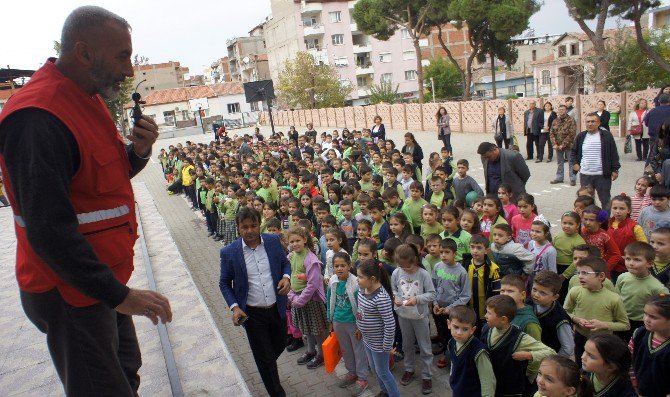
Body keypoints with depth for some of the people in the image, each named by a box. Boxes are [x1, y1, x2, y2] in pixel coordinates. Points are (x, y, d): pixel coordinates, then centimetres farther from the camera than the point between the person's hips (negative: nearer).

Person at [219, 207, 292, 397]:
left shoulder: (273, 241, -8)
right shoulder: (229, 252, -14)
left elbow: (285, 262, 8)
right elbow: (224, 283, -1)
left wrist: (286, 277, -13)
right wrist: (234, 307, -14)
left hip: (277, 308, 3)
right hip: (252, 314, -3)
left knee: (280, 344, 23)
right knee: (264, 356, 10)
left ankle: (266, 366, 57)